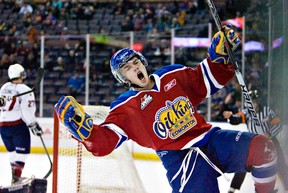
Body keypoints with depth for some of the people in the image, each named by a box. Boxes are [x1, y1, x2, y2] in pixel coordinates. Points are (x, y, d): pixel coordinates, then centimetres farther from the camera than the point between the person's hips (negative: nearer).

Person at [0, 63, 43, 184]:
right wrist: (34, 126, -7)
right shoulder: (25, 90, -12)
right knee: (22, 151, 0)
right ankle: (16, 178, -10)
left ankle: (15, 177, 25)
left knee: (13, 151, 20)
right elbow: (27, 112, -16)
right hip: (18, 125, -7)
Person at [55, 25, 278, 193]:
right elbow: (103, 142, -6)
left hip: (210, 138, 4)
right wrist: (80, 125, -23)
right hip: (180, 158, -4)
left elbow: (210, 80, 21)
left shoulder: (174, 75, 14)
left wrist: (220, 54, 4)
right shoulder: (125, 108, 3)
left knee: (261, 147, -22)